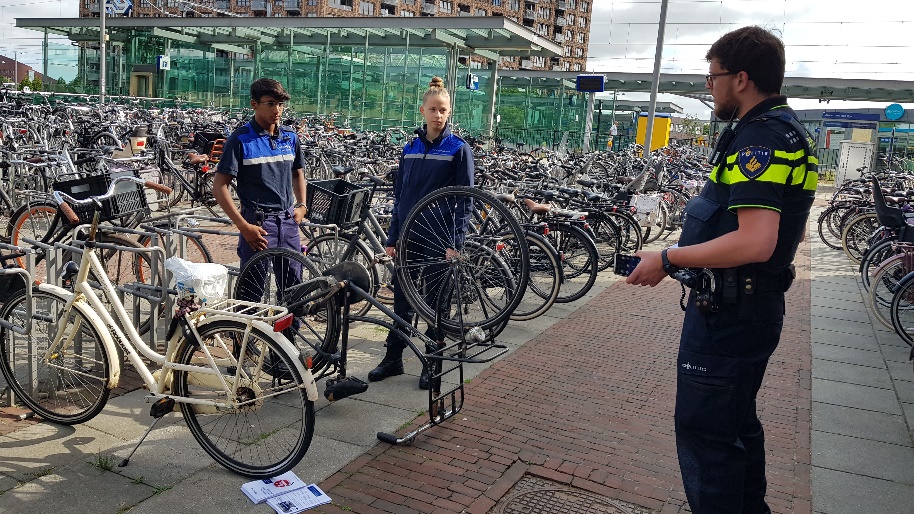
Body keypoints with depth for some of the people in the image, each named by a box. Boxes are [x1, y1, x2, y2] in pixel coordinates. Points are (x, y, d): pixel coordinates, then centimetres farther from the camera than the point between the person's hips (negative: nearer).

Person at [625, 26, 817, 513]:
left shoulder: (758, 138, -20)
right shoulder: (788, 131, 13)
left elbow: (754, 242, -31)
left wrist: (667, 259, -22)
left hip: (727, 313, -11)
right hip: (760, 305, 11)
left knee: (704, 436, 0)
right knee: (738, 426, 23)